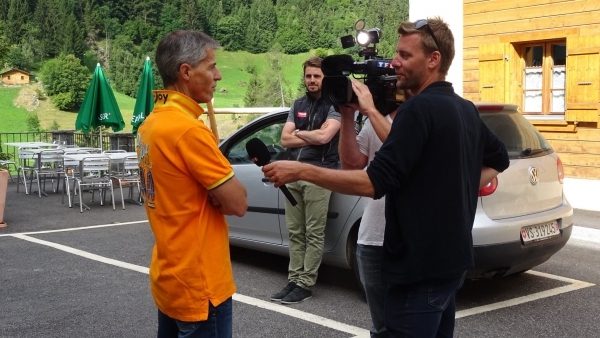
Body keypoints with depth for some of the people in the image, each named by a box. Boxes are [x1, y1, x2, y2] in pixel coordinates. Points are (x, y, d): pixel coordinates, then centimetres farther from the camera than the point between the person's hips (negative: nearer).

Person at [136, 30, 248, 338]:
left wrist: (214, 192, 0)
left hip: (169, 278, 9)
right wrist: (218, 193, 0)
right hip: (198, 285, -9)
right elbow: (237, 203, -18)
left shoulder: (150, 125, 7)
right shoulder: (188, 129, -21)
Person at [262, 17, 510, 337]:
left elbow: (374, 183, -23)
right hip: (450, 258, 10)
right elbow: (498, 159, 28)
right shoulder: (465, 109, 12)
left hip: (421, 265, -10)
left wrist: (301, 171, -20)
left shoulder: (420, 108, -18)